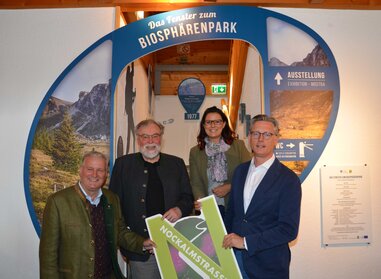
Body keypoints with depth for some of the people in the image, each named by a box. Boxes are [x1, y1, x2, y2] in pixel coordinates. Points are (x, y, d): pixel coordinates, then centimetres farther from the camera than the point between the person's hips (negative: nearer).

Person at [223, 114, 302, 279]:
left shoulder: (289, 180, -12)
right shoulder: (240, 170, 5)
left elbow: (289, 229, -17)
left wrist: (246, 242, -18)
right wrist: (225, 241, 2)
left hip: (268, 264, -4)